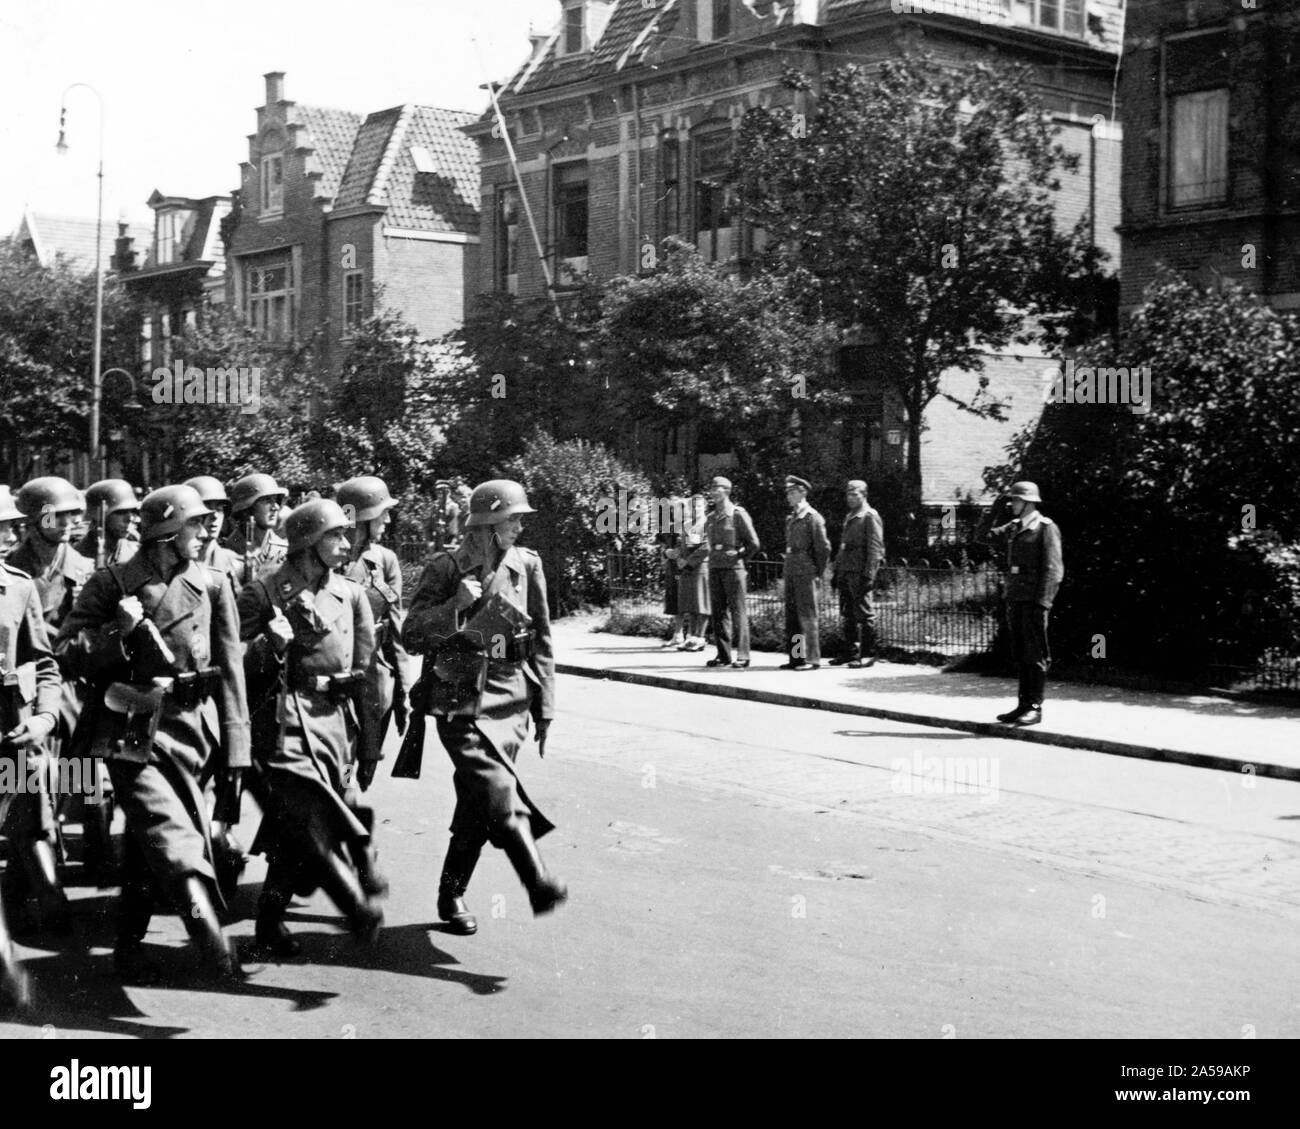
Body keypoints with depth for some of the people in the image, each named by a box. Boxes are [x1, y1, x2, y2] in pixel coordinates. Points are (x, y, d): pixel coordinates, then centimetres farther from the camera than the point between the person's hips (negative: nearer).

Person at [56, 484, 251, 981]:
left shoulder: (212, 584, 7)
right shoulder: (110, 584, 0)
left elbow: (230, 668, 8)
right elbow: (67, 655, 1)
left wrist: (235, 746, 5)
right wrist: (116, 632, -17)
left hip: (192, 729, 3)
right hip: (134, 730, -3)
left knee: (146, 839, 14)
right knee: (174, 838, -17)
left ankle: (129, 945, 29)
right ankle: (217, 951, -23)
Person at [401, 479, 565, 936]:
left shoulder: (527, 565, 6)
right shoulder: (446, 569, -4)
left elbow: (541, 641, 12)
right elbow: (411, 635, -6)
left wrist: (544, 706, 11)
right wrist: (455, 606, -21)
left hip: (511, 697, 4)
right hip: (461, 699, -4)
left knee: (479, 799, 6)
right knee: (495, 788, -20)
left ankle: (451, 894, 21)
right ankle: (537, 882, -29)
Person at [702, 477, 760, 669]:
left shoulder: (738, 514, -5)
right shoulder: (711, 518, 14)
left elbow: (753, 543, -4)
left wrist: (739, 559, 2)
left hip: (733, 569, -6)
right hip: (714, 569, 6)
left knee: (737, 612, -5)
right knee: (718, 612, 6)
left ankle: (742, 656, -5)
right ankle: (723, 655, 11)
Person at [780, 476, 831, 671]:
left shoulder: (813, 517, -6)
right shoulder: (791, 519, 17)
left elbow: (824, 548, -7)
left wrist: (818, 574, -5)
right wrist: (788, 571, 13)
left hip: (806, 574, -8)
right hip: (791, 573, 8)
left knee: (807, 616, -6)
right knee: (791, 617, 7)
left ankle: (812, 659, -3)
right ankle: (795, 658, 11)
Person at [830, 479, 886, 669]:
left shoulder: (870, 516, -7)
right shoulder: (849, 517, 20)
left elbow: (875, 547, -13)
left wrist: (869, 575, -19)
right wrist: (836, 571, 19)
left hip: (860, 573, -9)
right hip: (846, 573, 9)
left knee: (864, 614, -6)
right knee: (847, 614, 11)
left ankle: (868, 654, -2)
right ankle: (851, 653, 17)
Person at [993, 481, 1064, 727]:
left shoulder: (1046, 528, -6)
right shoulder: (1013, 528, 16)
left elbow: (1053, 569, -12)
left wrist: (1042, 602, -17)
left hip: (1034, 599, -8)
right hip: (1015, 597, 8)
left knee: (1036, 655, -4)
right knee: (1020, 655, 10)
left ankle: (1035, 707, 0)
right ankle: (1024, 704, 16)